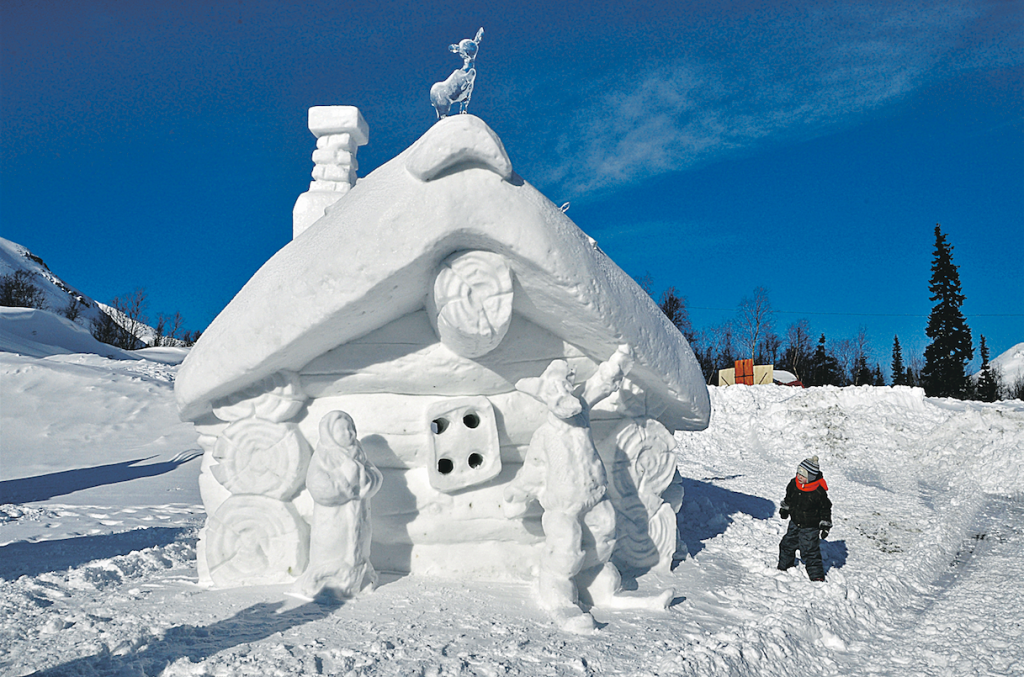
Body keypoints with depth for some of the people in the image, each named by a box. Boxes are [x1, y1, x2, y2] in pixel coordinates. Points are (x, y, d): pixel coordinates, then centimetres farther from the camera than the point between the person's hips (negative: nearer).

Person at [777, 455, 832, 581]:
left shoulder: (818, 491, -22)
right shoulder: (794, 484, -6)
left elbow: (825, 509, -11)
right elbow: (788, 498, 15)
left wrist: (825, 525, -11)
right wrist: (784, 509, 17)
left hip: (810, 527, -6)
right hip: (795, 523, 6)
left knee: (810, 550, -4)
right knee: (787, 544, 18)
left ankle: (817, 575, 11)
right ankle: (784, 566, 39)